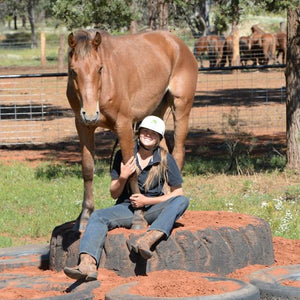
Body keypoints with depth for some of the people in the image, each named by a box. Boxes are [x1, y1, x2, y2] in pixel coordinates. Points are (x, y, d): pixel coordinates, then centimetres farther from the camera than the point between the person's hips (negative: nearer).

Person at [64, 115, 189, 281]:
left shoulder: (165, 159, 0)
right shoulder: (123, 155, 2)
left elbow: (177, 192, 0)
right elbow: (114, 194, 7)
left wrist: (148, 200, -11)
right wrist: (123, 178, -15)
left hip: (153, 209, -1)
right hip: (127, 208, 1)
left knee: (182, 201, -28)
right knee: (98, 216, -26)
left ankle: (146, 240, -51)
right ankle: (87, 264, -50)